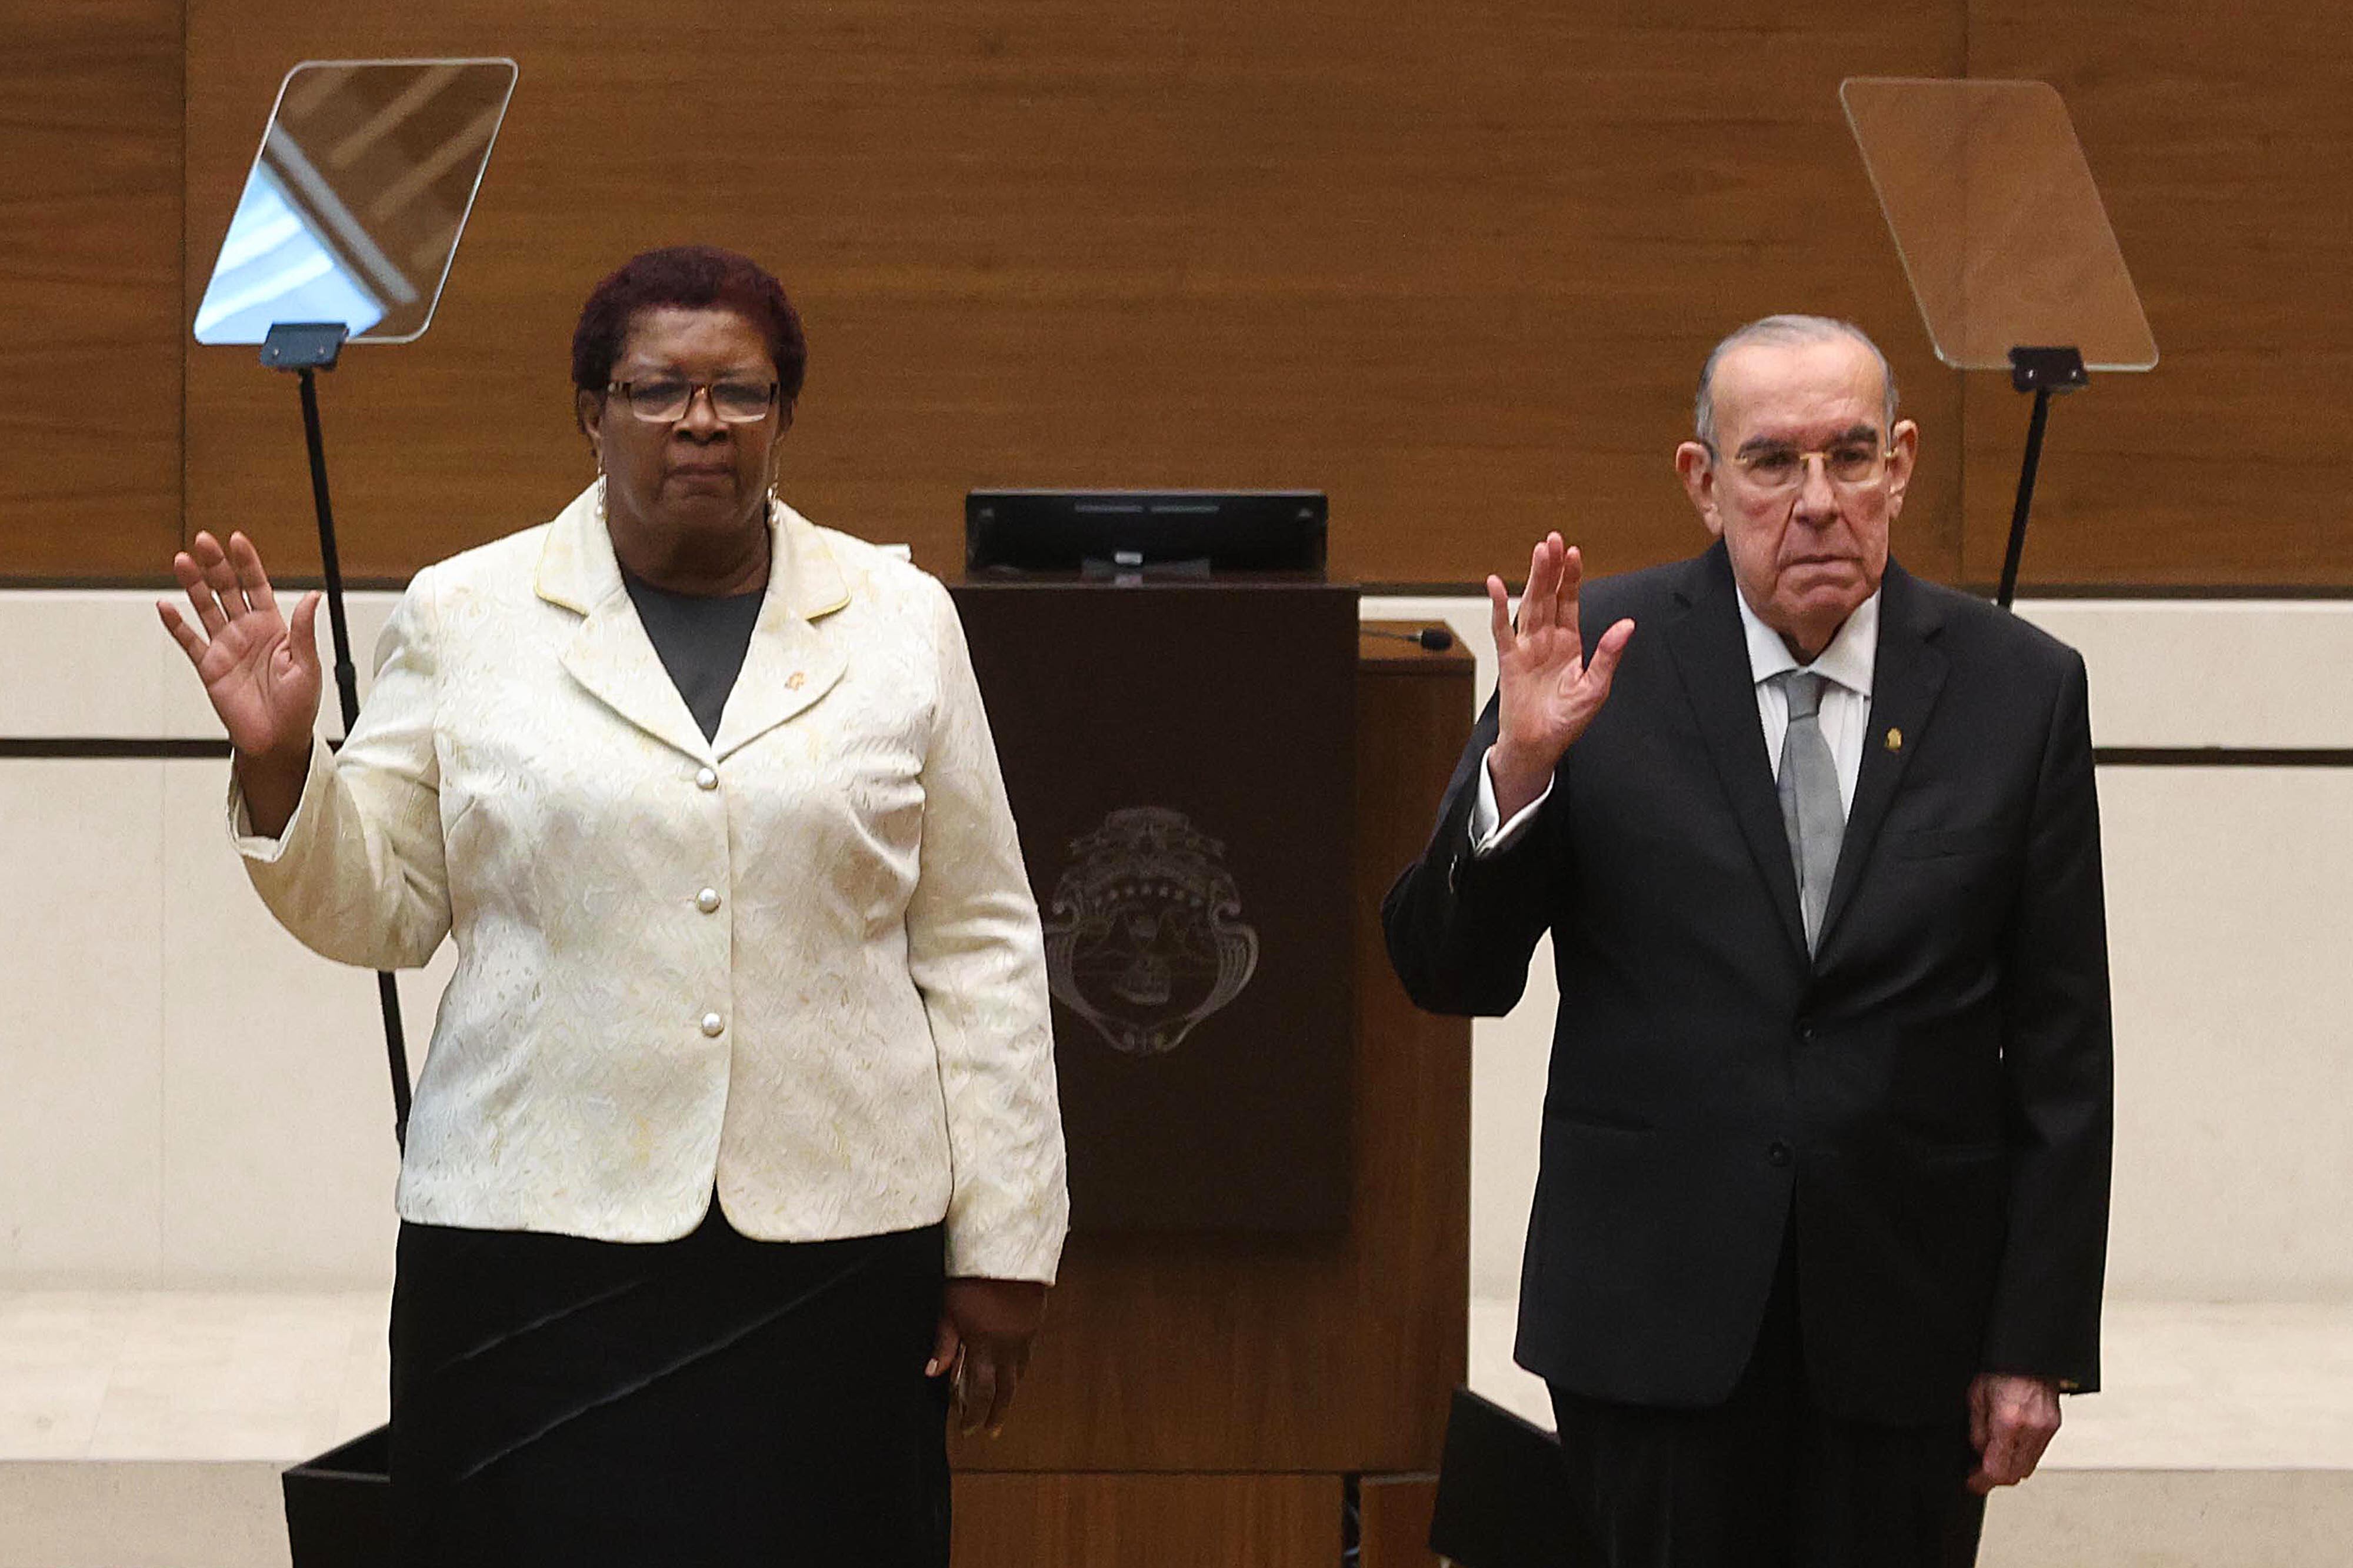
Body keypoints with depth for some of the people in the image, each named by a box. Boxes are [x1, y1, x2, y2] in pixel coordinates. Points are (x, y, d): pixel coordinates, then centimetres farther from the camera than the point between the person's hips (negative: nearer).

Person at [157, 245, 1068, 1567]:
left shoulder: (901, 623, 8)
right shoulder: (467, 617, 6)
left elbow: (980, 947, 8)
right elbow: (378, 910, 8)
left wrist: (1001, 1246, 4)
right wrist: (280, 761, -10)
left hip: (839, 1246, 1)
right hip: (541, 1247, -1)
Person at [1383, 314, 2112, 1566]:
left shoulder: (2017, 688, 1)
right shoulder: (1600, 657, -1)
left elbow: (2061, 1055, 4)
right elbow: (1448, 976, -2)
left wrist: (2038, 1346, 1)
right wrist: (1519, 764, -19)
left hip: (1906, 1323, 1)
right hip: (1655, 1316, -1)